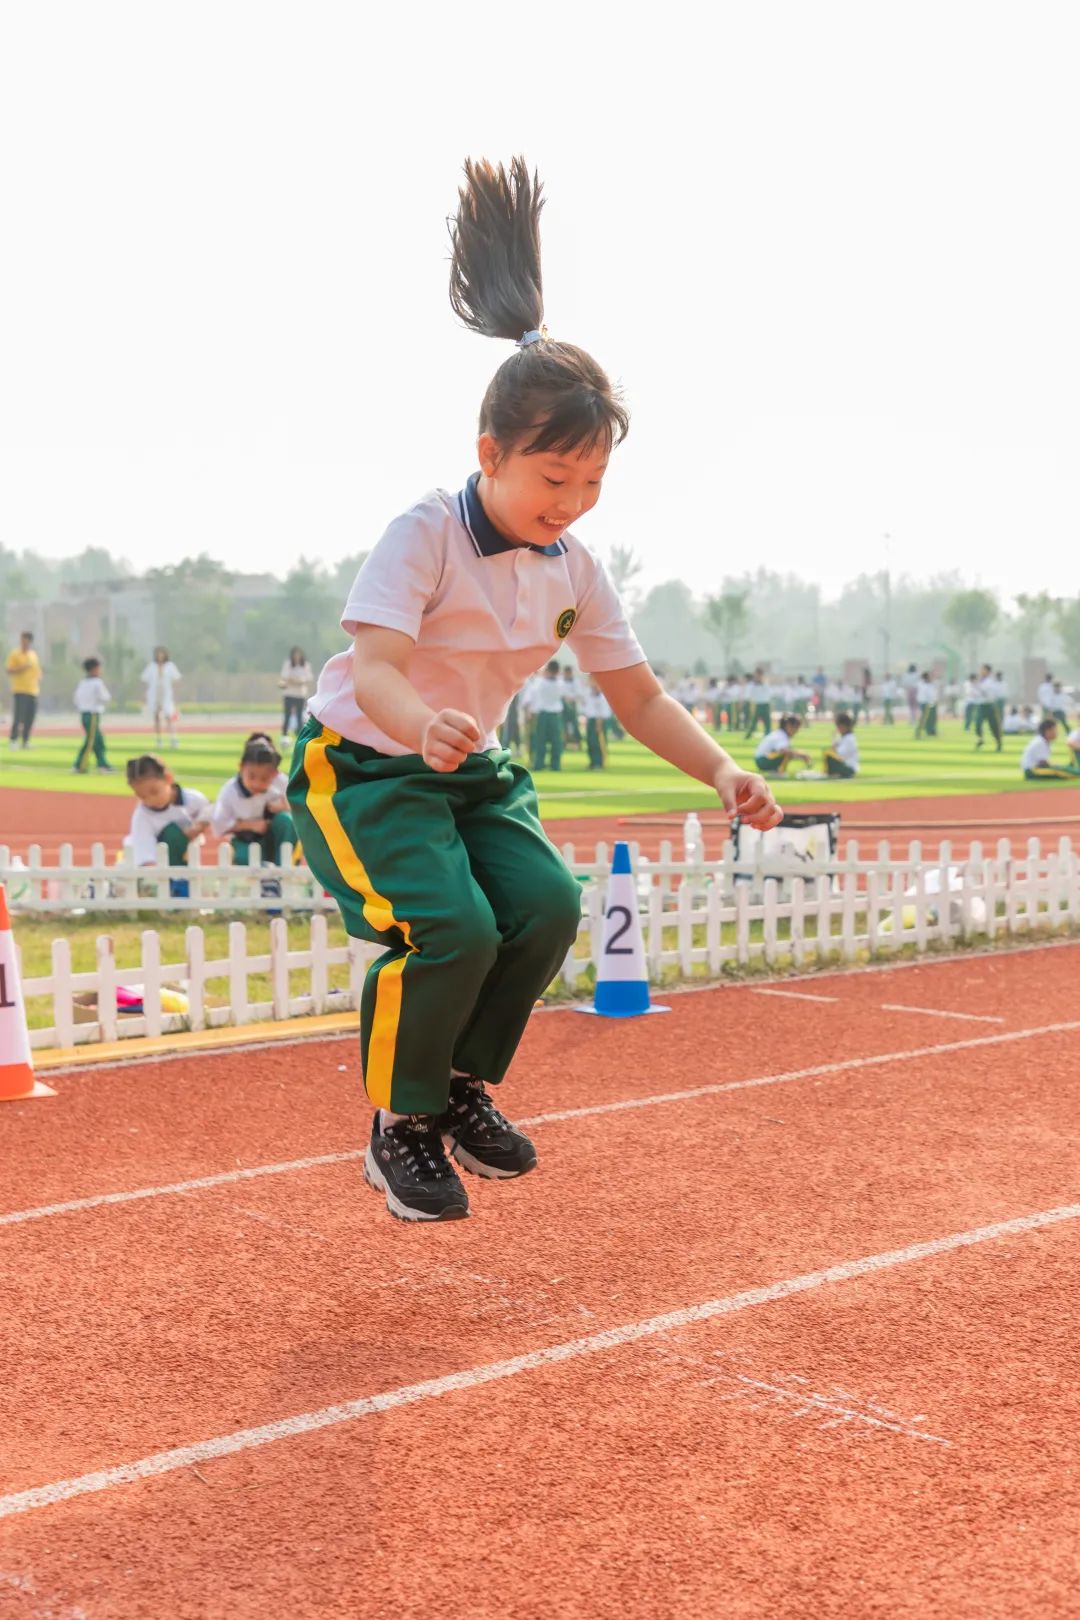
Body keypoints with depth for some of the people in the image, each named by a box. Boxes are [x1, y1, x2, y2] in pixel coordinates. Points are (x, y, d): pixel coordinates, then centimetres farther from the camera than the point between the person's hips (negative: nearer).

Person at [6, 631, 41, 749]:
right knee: (18, 717, -10)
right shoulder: (14, 654, -3)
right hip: (20, 691, -5)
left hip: (33, 692, 5)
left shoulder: (34, 655, 15)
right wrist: (22, 668, -20)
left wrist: (38, 688, 9)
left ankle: (25, 741, 11)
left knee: (30, 719, 4)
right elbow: (9, 671, -9)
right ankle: (14, 740, -5)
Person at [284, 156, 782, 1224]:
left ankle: (461, 1087, 9)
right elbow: (373, 669, -34)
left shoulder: (575, 570, -3)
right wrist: (426, 726, -57)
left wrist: (723, 773, -14)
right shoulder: (426, 534, -21)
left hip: (473, 773, 6)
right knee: (452, 928, -25)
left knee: (547, 904, -16)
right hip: (360, 766, -6)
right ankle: (400, 1127, 0)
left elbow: (639, 698, 2)